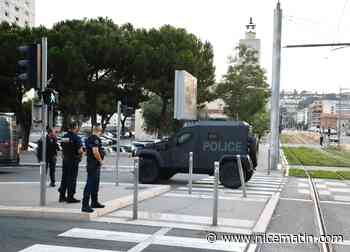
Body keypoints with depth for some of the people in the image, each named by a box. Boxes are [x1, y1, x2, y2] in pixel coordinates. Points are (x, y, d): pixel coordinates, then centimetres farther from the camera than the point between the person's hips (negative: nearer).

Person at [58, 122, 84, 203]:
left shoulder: (64, 136, 8)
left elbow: (63, 148, 14)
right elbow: (80, 151, -20)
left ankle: (62, 196, 21)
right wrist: (82, 152, 0)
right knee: (72, 179, 0)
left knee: (64, 177, 14)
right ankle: (70, 197, 4)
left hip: (65, 159, 7)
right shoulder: (76, 137, -15)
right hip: (73, 160, -7)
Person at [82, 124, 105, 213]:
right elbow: (95, 152, -26)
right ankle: (85, 205, -8)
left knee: (95, 184, 18)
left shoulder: (89, 138, 15)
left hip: (91, 164, 10)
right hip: (94, 165, -10)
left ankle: (94, 202, 28)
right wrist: (100, 160, -13)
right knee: (90, 184, -9)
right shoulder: (95, 139, -16)